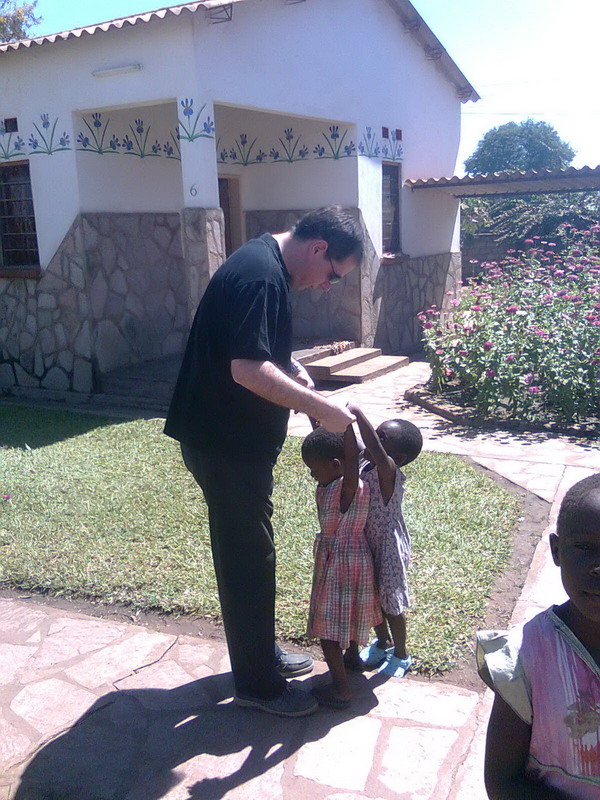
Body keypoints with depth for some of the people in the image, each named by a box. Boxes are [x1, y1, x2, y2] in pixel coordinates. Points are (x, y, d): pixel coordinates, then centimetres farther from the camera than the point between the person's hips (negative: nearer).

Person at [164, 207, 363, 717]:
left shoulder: (265, 264, 11)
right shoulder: (261, 277, -22)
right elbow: (248, 370, -30)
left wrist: (289, 366, 8)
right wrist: (321, 408, -24)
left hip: (236, 441, 10)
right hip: (227, 446, -10)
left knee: (249, 553, 20)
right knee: (248, 559, 2)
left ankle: (261, 653, 37)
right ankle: (258, 684, 19)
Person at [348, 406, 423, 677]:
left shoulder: (388, 473, -28)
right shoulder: (367, 468, -5)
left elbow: (378, 455, -49)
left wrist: (358, 414, -53)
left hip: (388, 550, -7)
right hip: (368, 545, 7)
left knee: (390, 605, 12)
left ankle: (401, 655, 36)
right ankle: (382, 643, 49)